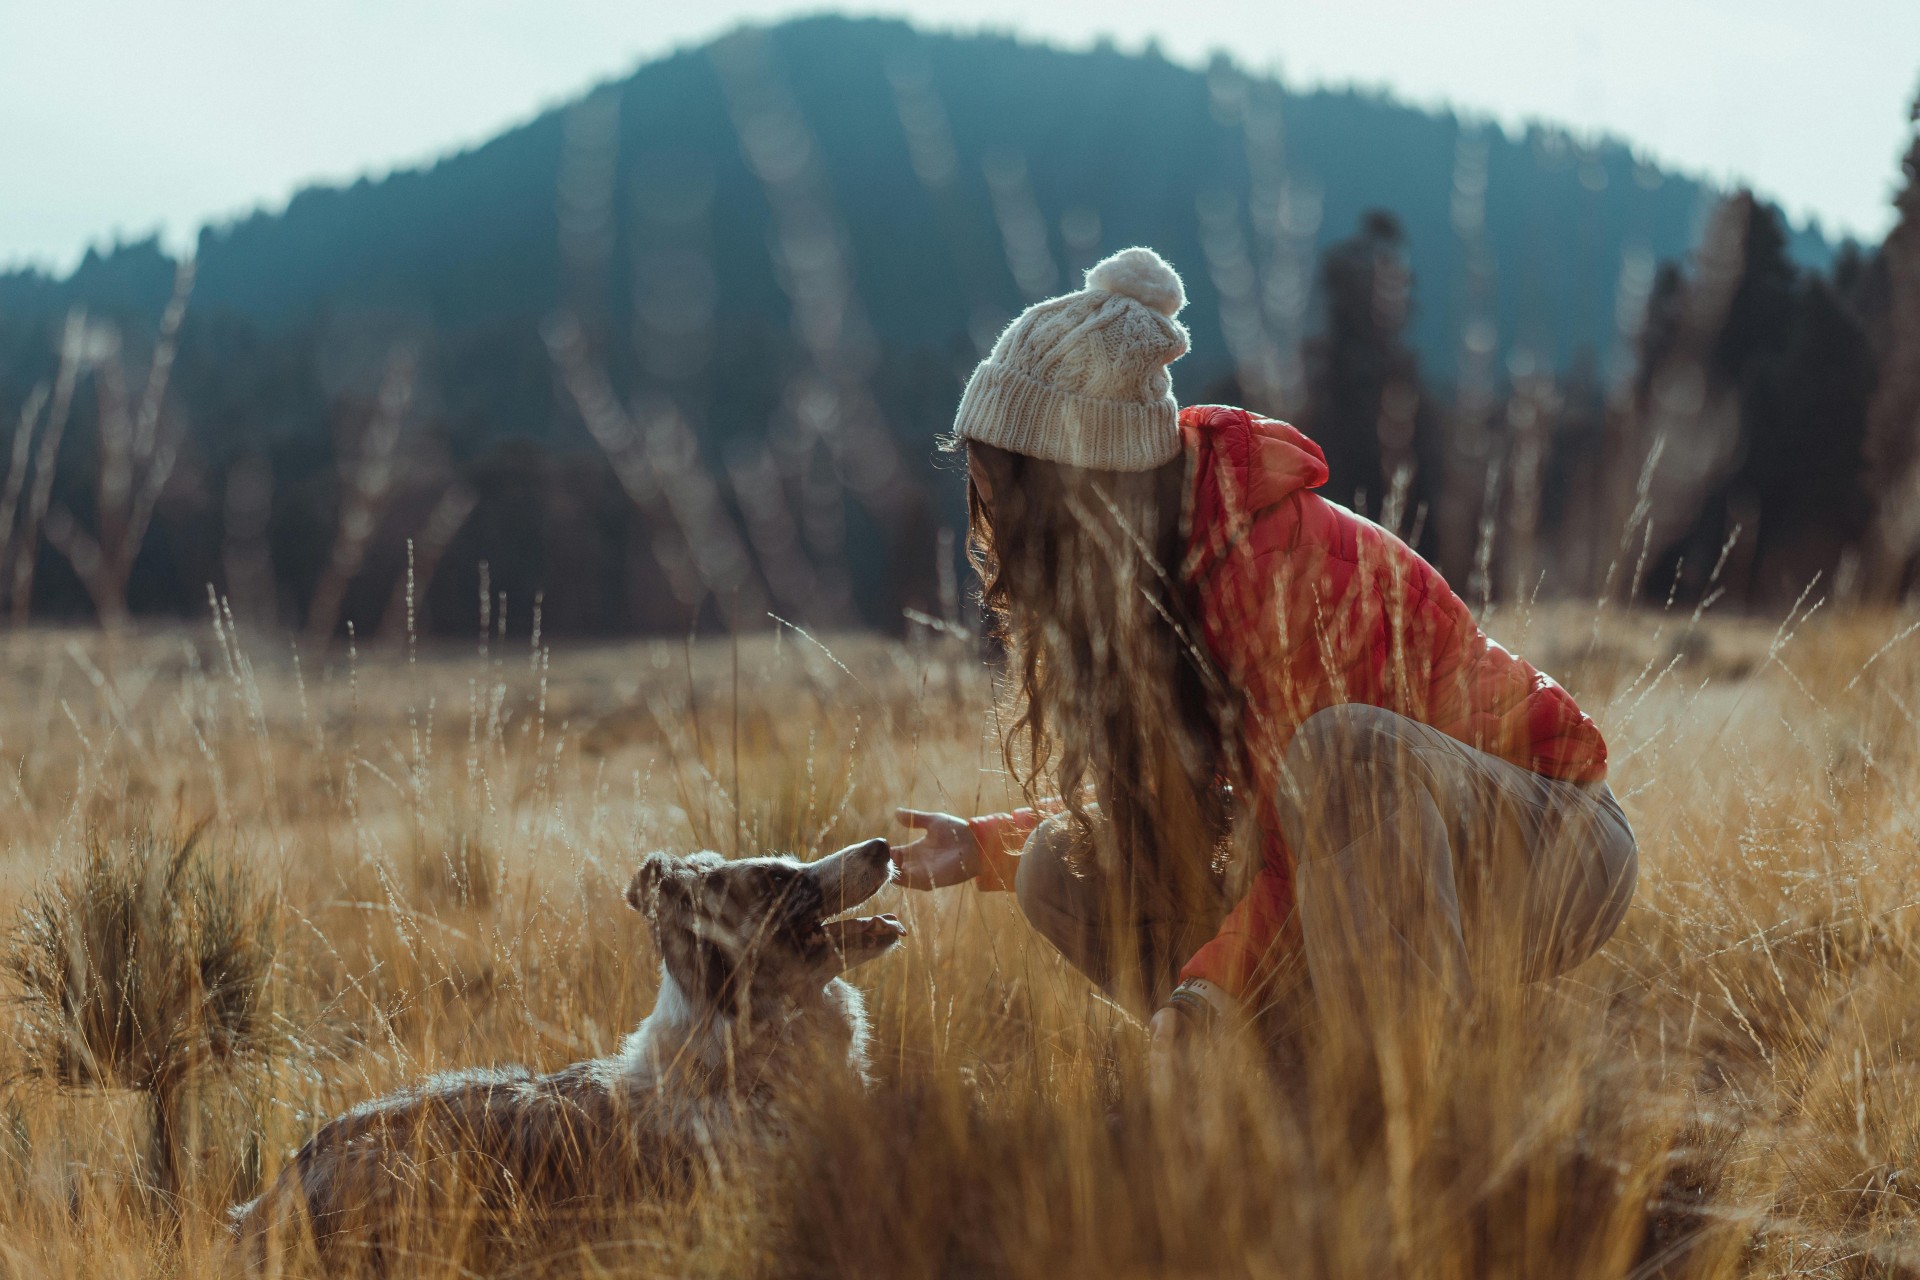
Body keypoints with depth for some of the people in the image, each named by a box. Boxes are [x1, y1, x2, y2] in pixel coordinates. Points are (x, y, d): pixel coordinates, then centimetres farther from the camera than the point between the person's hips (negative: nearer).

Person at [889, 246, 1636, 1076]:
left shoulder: (1282, 564, -26)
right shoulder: (1149, 559, -1)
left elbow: (1308, 840, -27)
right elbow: (1159, 812, 8)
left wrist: (1210, 992, -37)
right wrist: (984, 848, 1)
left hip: (1553, 855, -7)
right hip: (1388, 859, 7)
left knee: (1345, 750, -39)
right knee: (1066, 867, -9)